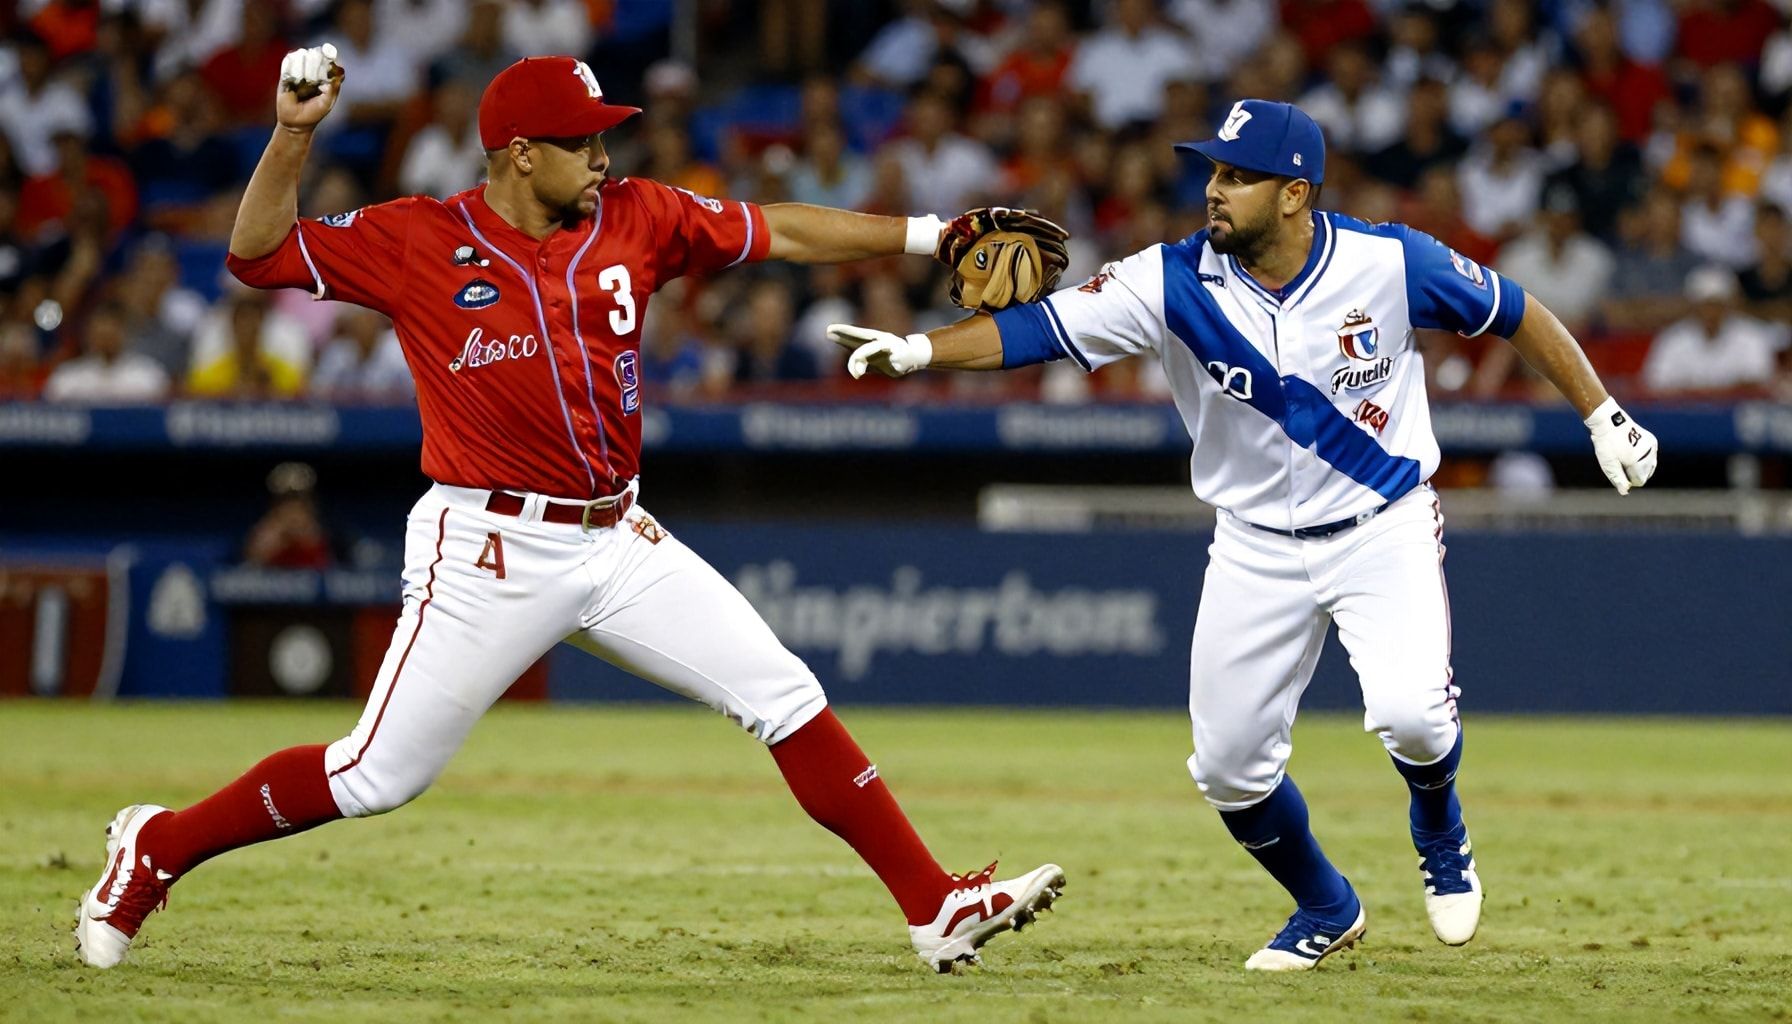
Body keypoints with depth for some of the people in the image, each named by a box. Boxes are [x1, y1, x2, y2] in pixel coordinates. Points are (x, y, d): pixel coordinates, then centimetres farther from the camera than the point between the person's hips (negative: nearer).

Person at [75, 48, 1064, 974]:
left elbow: (781, 231, 10)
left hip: (619, 544, 5)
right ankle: (156, 848, 16)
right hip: (488, 552, -5)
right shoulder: (418, 239, -8)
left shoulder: (633, 219, 3)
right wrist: (294, 132, -22)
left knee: (788, 699, -2)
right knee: (376, 776, -4)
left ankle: (936, 907, 1)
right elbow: (258, 254, -9)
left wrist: (933, 234, 8)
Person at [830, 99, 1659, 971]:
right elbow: (1036, 327, -23)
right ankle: (1325, 910, 31)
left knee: (1406, 710, -25)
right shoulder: (1176, 282, -16)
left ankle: (1439, 834, 10)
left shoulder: (1388, 263, -18)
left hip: (1383, 529, -3)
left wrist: (1600, 416, -1)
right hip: (1257, 547, 3)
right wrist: (919, 349, -37)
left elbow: (1514, 314, -4)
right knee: (1228, 766, 3)